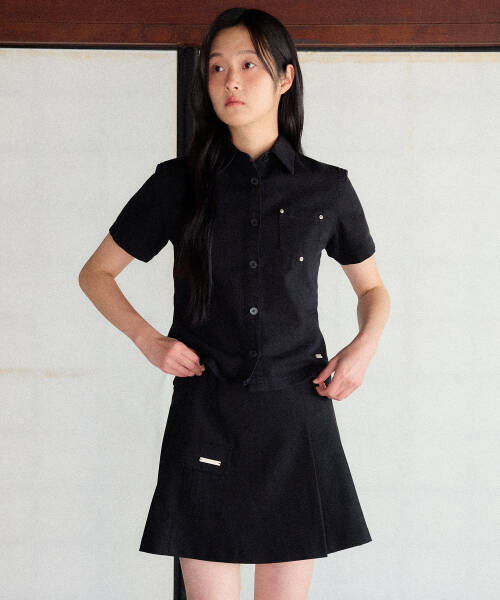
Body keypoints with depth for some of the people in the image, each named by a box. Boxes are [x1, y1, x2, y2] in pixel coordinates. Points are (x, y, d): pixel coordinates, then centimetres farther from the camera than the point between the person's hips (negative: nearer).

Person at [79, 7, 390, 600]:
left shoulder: (327, 188, 5)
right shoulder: (179, 183, 4)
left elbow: (372, 288, 20)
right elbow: (96, 274, 14)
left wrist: (365, 344, -1)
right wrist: (147, 339, -2)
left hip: (296, 419, 1)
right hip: (207, 417, 0)